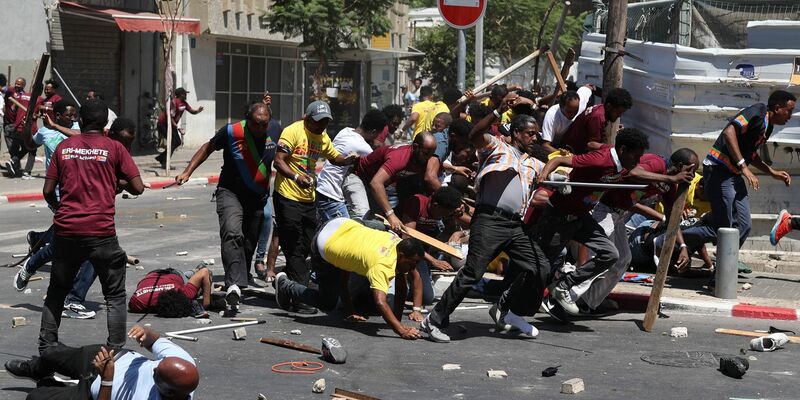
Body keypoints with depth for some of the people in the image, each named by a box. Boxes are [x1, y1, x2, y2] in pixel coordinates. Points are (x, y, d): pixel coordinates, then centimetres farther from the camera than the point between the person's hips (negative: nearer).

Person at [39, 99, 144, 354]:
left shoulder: (63, 147, 7)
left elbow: (48, 191, 8)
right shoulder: (114, 148, 0)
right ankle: (115, 350, 3)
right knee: (115, 295, 9)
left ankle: (46, 348, 19)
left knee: (56, 292, 19)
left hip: (65, 230, 3)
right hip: (101, 232, -3)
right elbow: (138, 188, -2)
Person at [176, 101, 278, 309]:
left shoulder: (275, 132, -2)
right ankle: (234, 284, -38)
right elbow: (208, 148, 2)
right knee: (232, 234, -27)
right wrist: (187, 172, -4)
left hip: (258, 198, 5)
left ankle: (238, 284, 26)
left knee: (249, 243, 11)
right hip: (231, 192, -4)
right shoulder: (232, 132, -13)